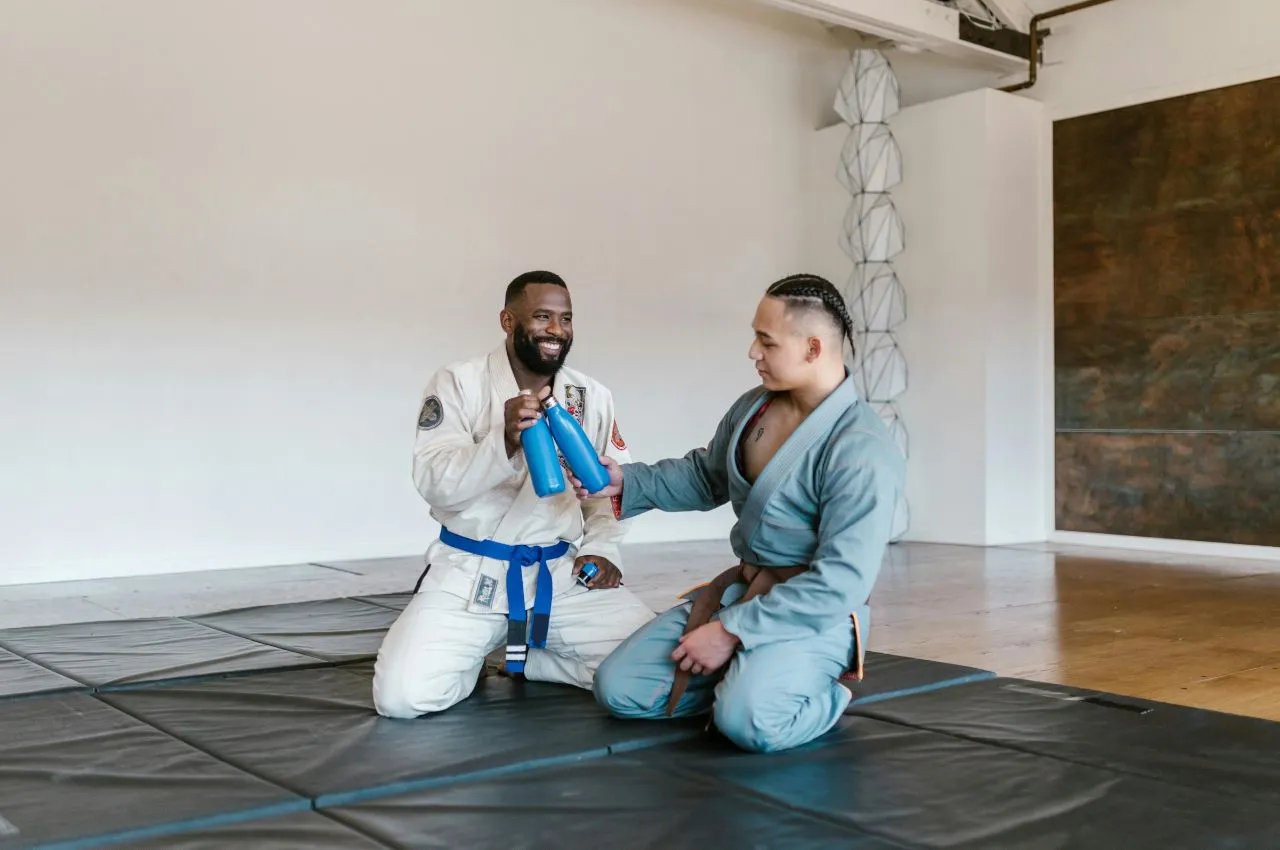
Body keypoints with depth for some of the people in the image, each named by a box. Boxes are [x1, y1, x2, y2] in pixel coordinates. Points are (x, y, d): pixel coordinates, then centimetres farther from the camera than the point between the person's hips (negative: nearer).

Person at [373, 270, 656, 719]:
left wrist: (601, 548, -6)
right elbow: (435, 484, -17)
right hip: (470, 573, -3)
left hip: (563, 573, 3)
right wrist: (504, 441, -34)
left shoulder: (593, 396, 4)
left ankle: (518, 655, 10)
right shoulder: (457, 383, -7)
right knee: (403, 693, -23)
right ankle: (475, 654, 13)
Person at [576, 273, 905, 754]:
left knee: (749, 721, -34)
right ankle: (743, 680, 13)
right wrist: (626, 483, 3)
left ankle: (819, 693, -1)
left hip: (813, 614, -7)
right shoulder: (753, 407, 1)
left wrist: (733, 631, -23)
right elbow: (706, 477, 20)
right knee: (618, 688, -3)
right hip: (739, 591, 7)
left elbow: (841, 583, -25)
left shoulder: (861, 452, -24)